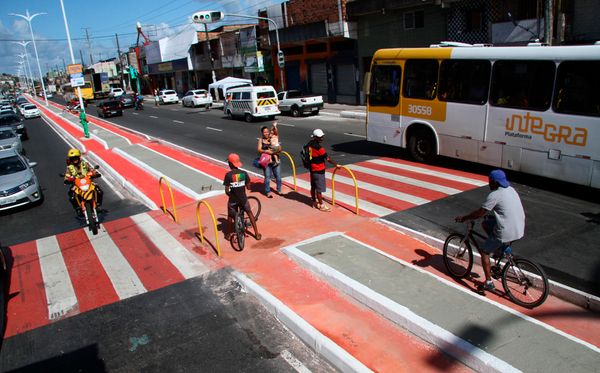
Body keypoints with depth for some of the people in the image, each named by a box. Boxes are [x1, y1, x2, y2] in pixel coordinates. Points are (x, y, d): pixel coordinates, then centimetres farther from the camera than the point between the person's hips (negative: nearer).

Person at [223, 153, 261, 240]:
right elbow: (248, 187, -3)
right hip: (243, 198, 2)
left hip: (233, 200, -2)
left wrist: (230, 195, 7)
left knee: (230, 216, 21)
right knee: (250, 213, 21)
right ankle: (257, 234, 22)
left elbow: (226, 191, -14)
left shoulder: (228, 175, -16)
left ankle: (228, 234, 33)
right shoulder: (244, 173, -9)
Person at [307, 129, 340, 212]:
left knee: (313, 186, 18)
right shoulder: (318, 147, -23)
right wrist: (335, 165, -10)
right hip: (319, 170, -9)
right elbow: (327, 158, -19)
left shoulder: (310, 144, 3)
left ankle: (314, 203, 30)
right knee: (319, 188, 0)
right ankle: (321, 205, 9)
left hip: (312, 169, 9)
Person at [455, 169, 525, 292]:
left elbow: (480, 213, -15)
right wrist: (490, 213, 35)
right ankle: (499, 248, 24)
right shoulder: (510, 189, 10)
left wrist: (463, 218, -2)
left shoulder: (494, 195, -17)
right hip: (519, 230, 8)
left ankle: (488, 283, 10)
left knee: (484, 252, 8)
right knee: (485, 224, 24)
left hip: (507, 233, -8)